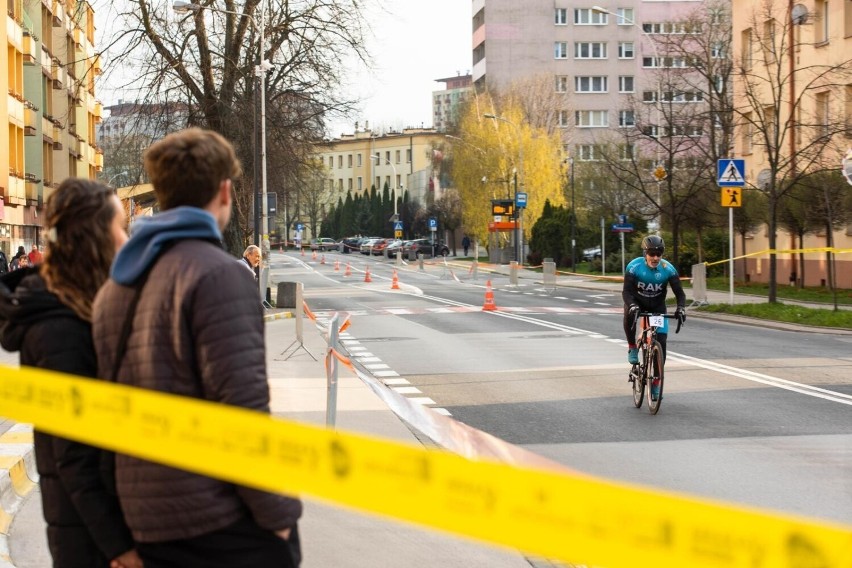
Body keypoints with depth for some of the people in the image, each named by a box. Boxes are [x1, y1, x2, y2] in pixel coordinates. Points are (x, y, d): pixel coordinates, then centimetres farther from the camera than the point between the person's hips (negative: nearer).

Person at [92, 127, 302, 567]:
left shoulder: (116, 283, 11)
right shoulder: (217, 274, -14)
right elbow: (240, 405, -20)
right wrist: (278, 514, -13)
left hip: (149, 522, 8)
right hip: (224, 522, -7)